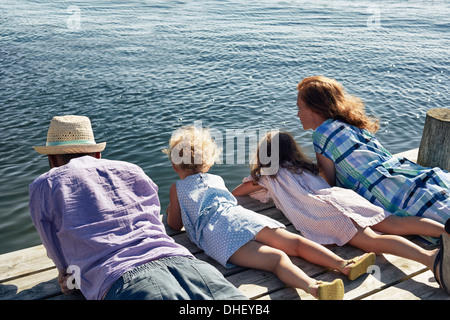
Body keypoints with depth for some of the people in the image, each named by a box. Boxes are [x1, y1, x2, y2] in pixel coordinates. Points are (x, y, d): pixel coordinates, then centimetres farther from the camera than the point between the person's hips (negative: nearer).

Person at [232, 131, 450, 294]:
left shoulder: (267, 176, 20)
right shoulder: (305, 167, 35)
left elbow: (234, 193, 32)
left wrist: (254, 184, 54)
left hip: (319, 212, -7)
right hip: (342, 195, 7)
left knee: (373, 242, -24)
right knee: (396, 223, -4)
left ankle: (430, 257, -45)